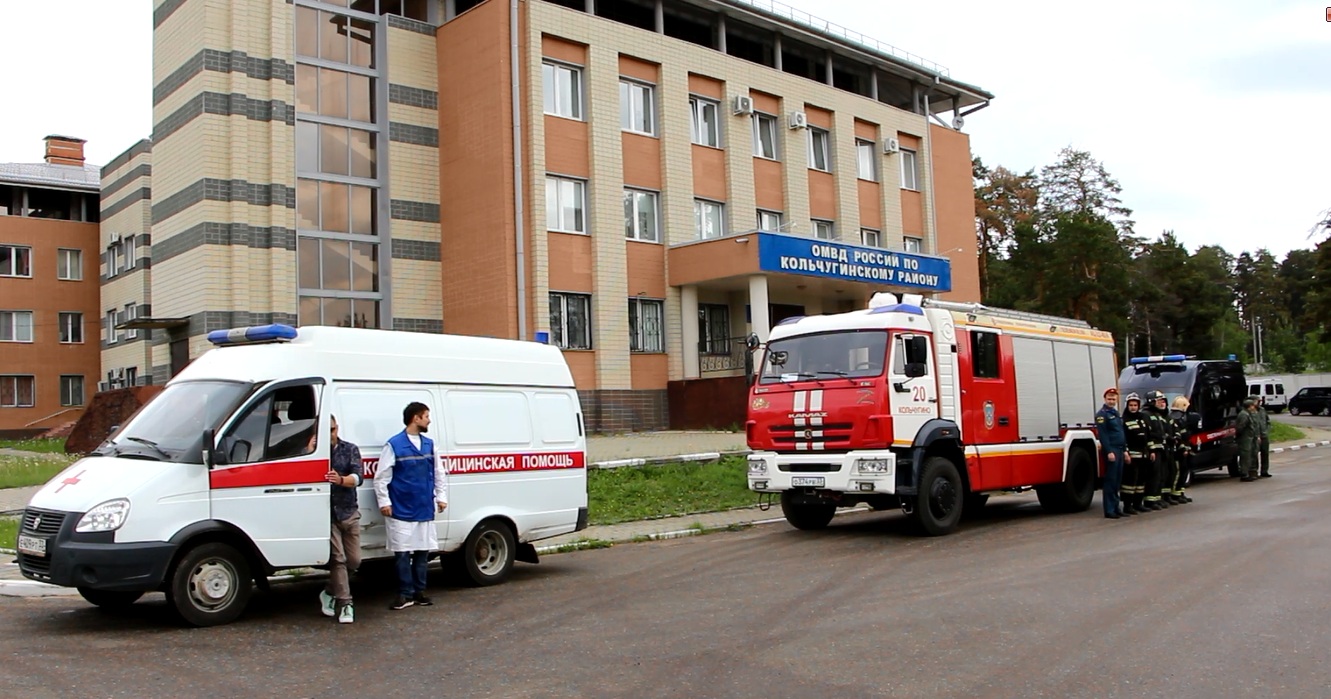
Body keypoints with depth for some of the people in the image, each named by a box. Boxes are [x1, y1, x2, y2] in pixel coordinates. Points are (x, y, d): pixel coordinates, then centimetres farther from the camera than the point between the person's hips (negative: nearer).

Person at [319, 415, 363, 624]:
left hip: (349, 512, 3)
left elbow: (359, 477, -8)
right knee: (338, 559, -8)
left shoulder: (350, 449, 4)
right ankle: (345, 603, -1)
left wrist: (341, 480, -29)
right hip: (327, 514, -2)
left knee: (354, 561, 5)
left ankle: (329, 592, 27)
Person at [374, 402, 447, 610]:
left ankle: (419, 591, 19)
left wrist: (441, 497, 13)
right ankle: (405, 594, 9)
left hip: (425, 510, 5)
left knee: (423, 552, 9)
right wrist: (384, 502, -8)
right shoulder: (394, 445, -7)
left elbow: (438, 473, 17)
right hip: (401, 512, -5)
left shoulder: (429, 444, 10)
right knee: (403, 553, 0)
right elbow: (381, 477, -6)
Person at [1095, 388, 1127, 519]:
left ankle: (1115, 506, 19)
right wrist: (1109, 451, -20)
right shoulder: (1102, 414, -8)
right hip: (1111, 450, -8)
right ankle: (1109, 510, -6)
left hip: (1120, 450, 8)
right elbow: (1102, 434, -15)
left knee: (1118, 481, 11)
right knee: (1110, 481, -7)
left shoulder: (1116, 413, 19)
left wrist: (1125, 450, 16)